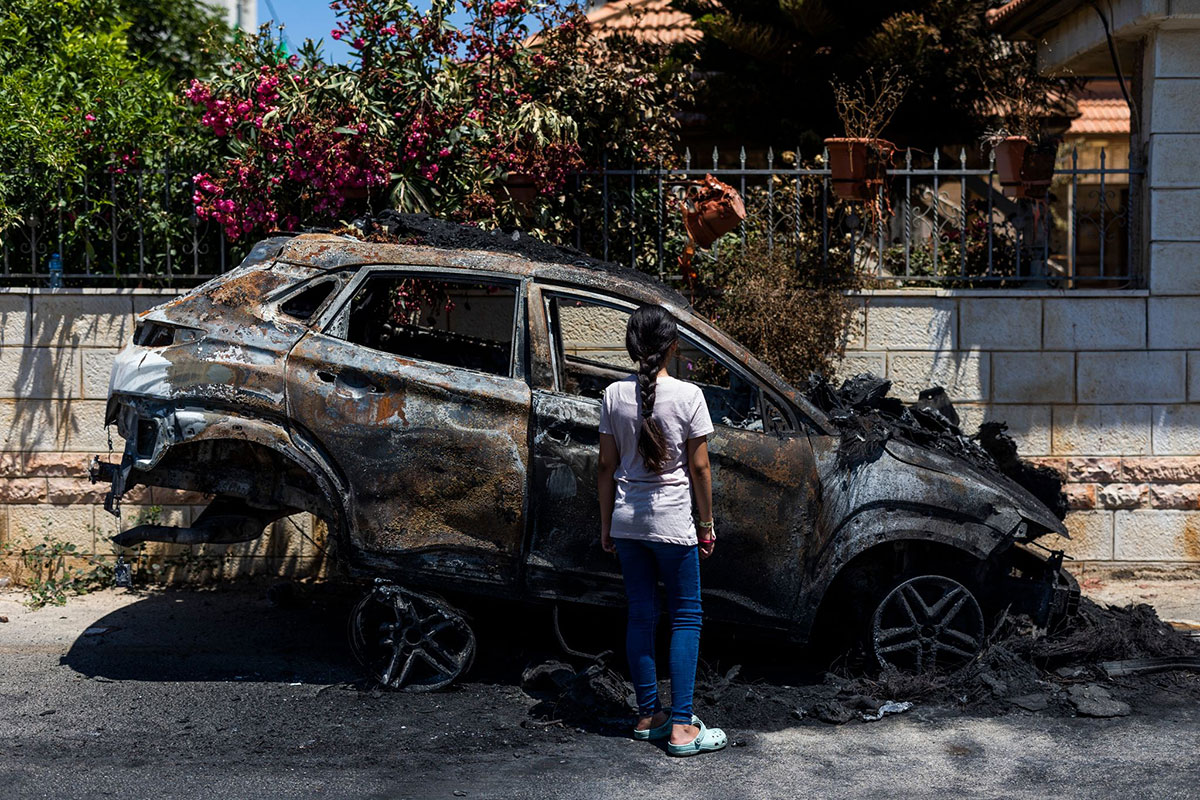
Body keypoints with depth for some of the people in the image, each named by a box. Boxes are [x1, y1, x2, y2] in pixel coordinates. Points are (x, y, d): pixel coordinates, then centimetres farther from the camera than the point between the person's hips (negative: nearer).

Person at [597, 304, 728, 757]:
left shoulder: (614, 396, 0)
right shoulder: (687, 396, -10)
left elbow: (607, 467, 4)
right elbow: (699, 468, -7)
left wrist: (606, 526, 13)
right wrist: (707, 525, 3)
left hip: (626, 520, 4)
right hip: (672, 522, -4)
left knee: (640, 615, 13)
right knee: (685, 617, 6)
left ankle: (648, 716, 22)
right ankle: (681, 728, 4)